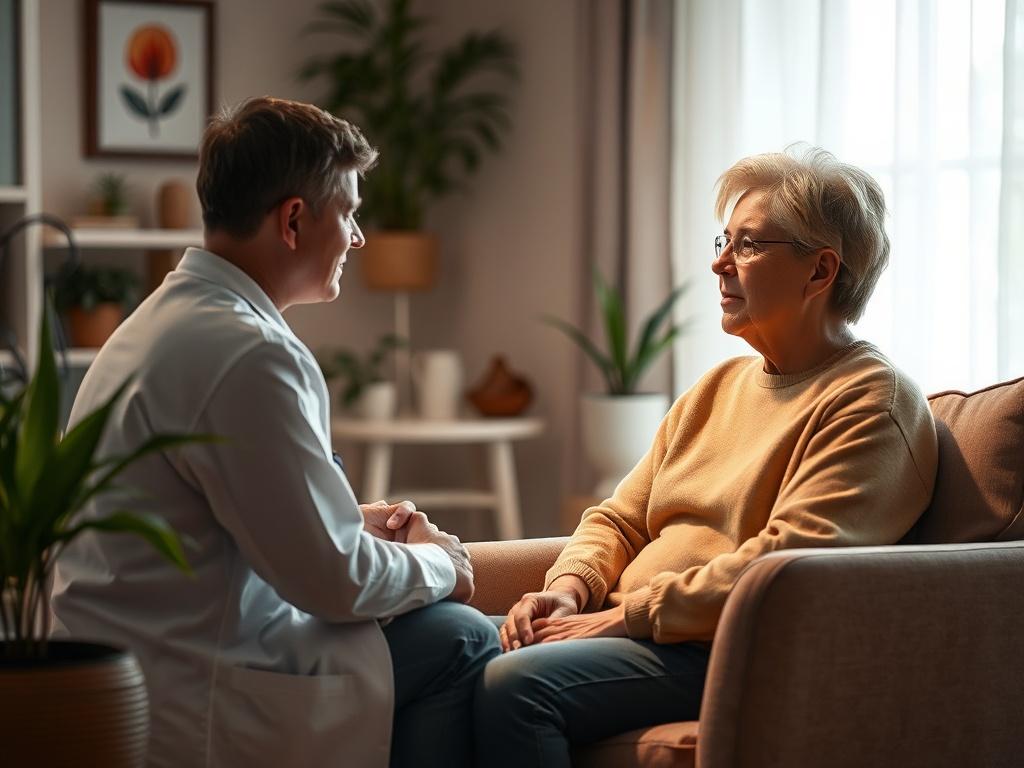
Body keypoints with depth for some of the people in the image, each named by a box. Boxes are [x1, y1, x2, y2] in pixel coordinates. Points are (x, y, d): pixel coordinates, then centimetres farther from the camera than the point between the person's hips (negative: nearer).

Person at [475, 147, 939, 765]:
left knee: (515, 687, -30)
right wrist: (568, 591, -1)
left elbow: (789, 560, -19)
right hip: (635, 635, 8)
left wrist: (631, 613, -18)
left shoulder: (871, 402, -6)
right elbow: (620, 521, 22)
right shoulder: (719, 386, 22)